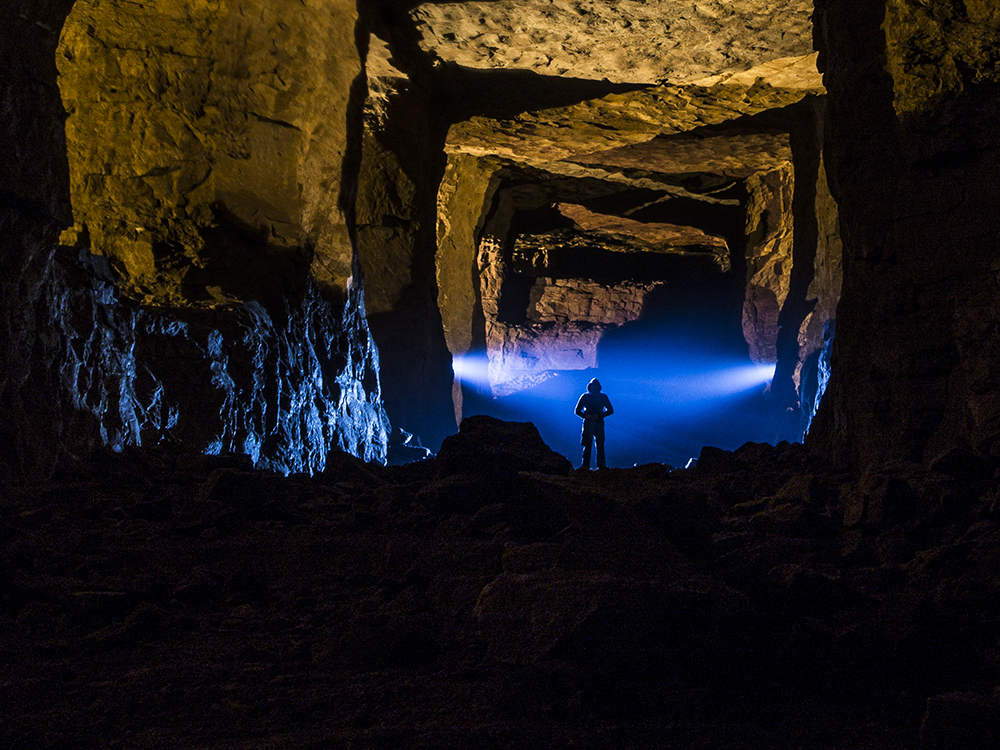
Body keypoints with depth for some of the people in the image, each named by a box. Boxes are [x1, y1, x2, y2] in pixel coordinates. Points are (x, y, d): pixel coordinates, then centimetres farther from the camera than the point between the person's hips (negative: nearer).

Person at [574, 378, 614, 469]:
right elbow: (577, 411, 9)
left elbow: (611, 410, 7)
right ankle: (585, 465, -5)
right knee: (587, 445, -5)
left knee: (600, 444, -2)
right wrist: (586, 416, -10)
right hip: (588, 423, 0)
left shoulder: (603, 397, 8)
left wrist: (599, 416, -7)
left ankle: (601, 464, 0)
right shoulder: (585, 397, 7)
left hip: (599, 423, 0)